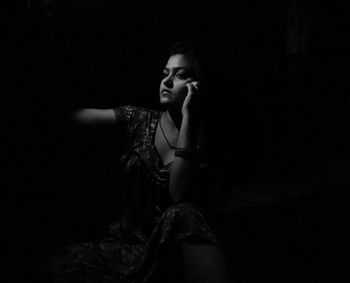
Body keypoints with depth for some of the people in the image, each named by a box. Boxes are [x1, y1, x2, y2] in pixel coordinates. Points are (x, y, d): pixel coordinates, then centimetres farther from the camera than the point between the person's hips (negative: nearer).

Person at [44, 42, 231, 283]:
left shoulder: (199, 139, -4)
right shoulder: (137, 119, 2)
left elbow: (178, 196, -22)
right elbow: (79, 116, -8)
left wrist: (187, 115, -21)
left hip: (170, 244, -3)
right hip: (126, 239, 4)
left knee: (184, 214, -38)